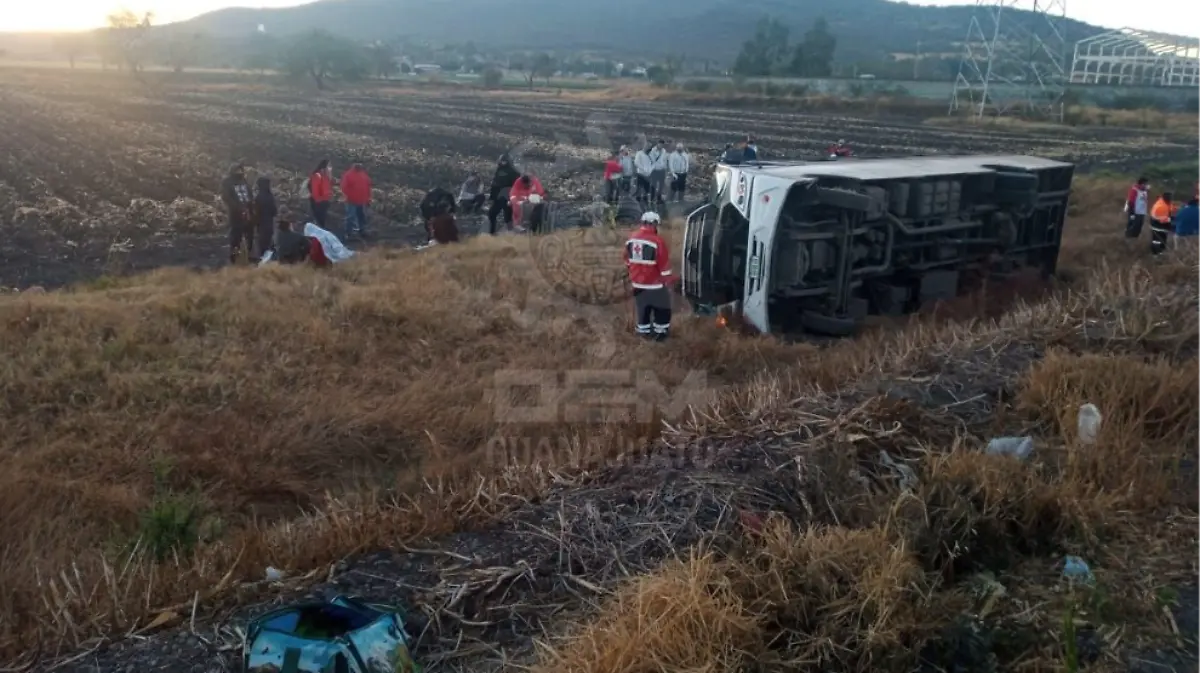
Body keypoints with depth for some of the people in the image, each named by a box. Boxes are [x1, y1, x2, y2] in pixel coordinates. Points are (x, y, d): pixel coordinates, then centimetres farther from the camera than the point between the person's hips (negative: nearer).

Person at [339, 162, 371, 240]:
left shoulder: (364, 175, 10)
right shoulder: (348, 175, -7)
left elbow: (368, 187, 16)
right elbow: (344, 187, -11)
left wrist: (368, 198, 14)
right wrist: (348, 196, -19)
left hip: (362, 201, 6)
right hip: (352, 201, -6)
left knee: (362, 217, 16)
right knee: (350, 217, -5)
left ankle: (362, 232, 30)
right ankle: (348, 234, 1)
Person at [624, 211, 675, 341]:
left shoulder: (632, 239, 1)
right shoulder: (657, 241, -21)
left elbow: (627, 259, 13)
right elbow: (664, 263, -17)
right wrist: (667, 278, -4)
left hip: (637, 282, 6)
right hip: (654, 283, -6)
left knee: (642, 307, 20)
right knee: (661, 308, 12)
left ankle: (644, 330, 31)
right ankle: (660, 332, 19)